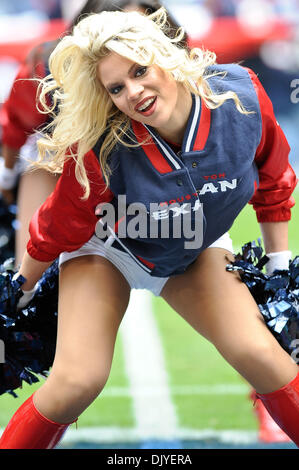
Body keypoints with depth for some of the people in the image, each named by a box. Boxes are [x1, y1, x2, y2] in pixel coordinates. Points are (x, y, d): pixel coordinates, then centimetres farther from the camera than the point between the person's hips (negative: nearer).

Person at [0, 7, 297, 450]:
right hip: (108, 249, -3)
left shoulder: (242, 94, -27)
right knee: (78, 381, -18)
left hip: (197, 251, 3)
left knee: (259, 355, -14)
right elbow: (57, 230, -16)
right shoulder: (101, 150, -35)